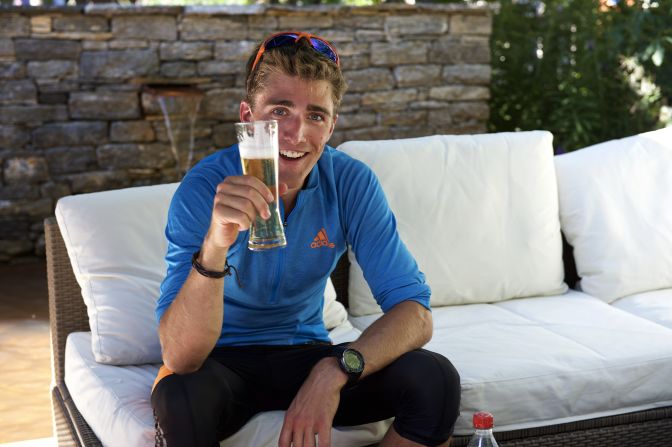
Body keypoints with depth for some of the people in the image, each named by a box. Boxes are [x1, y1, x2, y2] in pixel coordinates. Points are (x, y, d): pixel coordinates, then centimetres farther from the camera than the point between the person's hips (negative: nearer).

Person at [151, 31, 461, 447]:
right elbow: (181, 358, -30)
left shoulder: (352, 183, -12)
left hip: (307, 352, 3)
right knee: (179, 398, -36)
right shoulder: (205, 188, -21)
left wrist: (335, 370, -34)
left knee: (436, 380, -20)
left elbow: (415, 313, -16)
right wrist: (215, 245, -47)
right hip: (222, 362, -2)